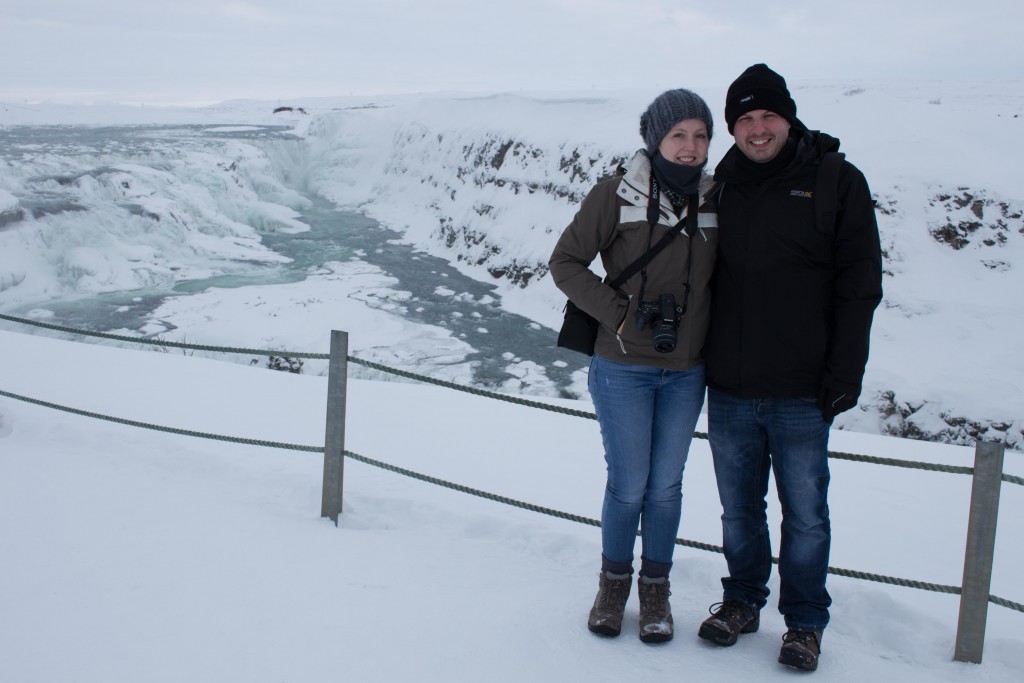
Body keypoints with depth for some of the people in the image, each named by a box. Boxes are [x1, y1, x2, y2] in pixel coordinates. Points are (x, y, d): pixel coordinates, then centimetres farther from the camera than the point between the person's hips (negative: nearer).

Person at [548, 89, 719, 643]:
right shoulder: (616, 194, -9)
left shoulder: (714, 202, 3)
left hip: (685, 373, 3)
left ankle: (656, 588, 29)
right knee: (628, 485, 4)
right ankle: (614, 582, 28)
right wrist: (621, 314, -15)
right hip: (622, 368, -3)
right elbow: (565, 261, -7)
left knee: (666, 485, 11)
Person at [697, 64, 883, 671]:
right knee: (739, 510, 15)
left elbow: (860, 288, -3)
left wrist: (844, 377, -8)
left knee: (805, 517, 6)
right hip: (729, 391, 3)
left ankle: (805, 622, 24)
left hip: (801, 394, -3)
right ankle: (742, 602, 34)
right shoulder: (722, 188, 8)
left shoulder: (837, 182, -2)